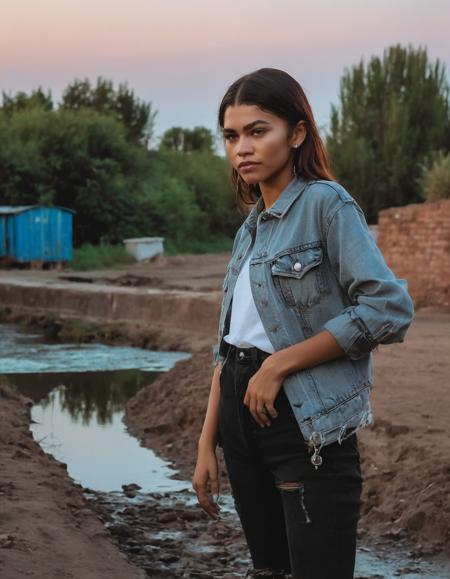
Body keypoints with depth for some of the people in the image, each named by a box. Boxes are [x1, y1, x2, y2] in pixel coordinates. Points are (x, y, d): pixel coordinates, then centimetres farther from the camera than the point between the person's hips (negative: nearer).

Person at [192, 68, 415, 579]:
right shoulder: (251, 227, 14)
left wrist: (280, 364, -17)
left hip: (306, 423, -8)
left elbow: (390, 307, -21)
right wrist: (207, 445, 9)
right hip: (242, 418, 8)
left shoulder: (326, 202, -9)